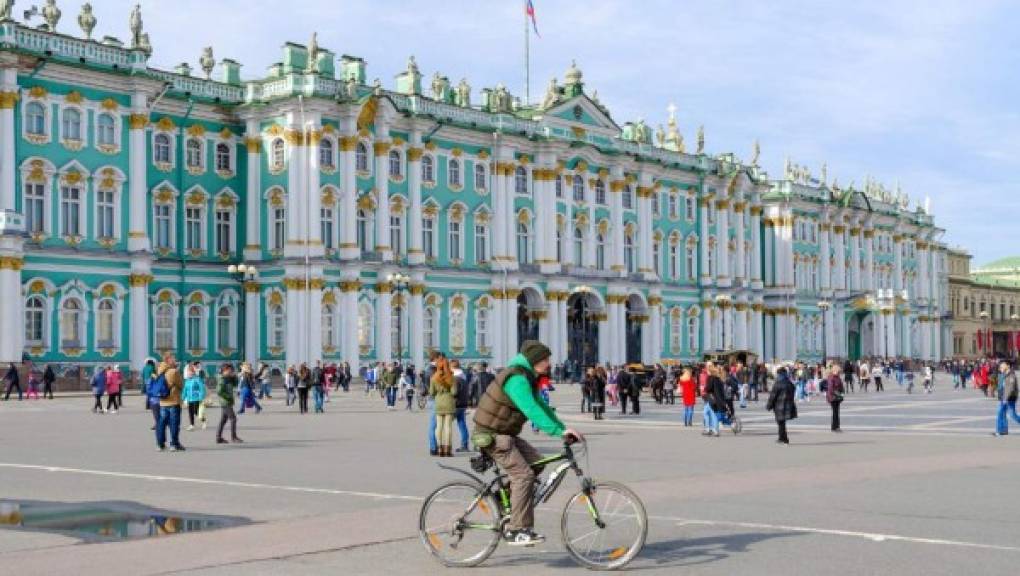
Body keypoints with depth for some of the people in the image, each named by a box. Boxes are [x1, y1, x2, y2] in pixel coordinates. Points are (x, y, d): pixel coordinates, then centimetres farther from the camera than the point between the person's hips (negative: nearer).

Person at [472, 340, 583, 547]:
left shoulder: (527, 378, 14)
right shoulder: (517, 379, -21)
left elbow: (542, 407, 17)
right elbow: (532, 410, -33)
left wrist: (563, 430, 9)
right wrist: (559, 431, -37)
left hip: (505, 434, 10)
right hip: (491, 436, -10)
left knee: (535, 461, 5)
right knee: (523, 475, -16)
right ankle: (517, 531, -14)